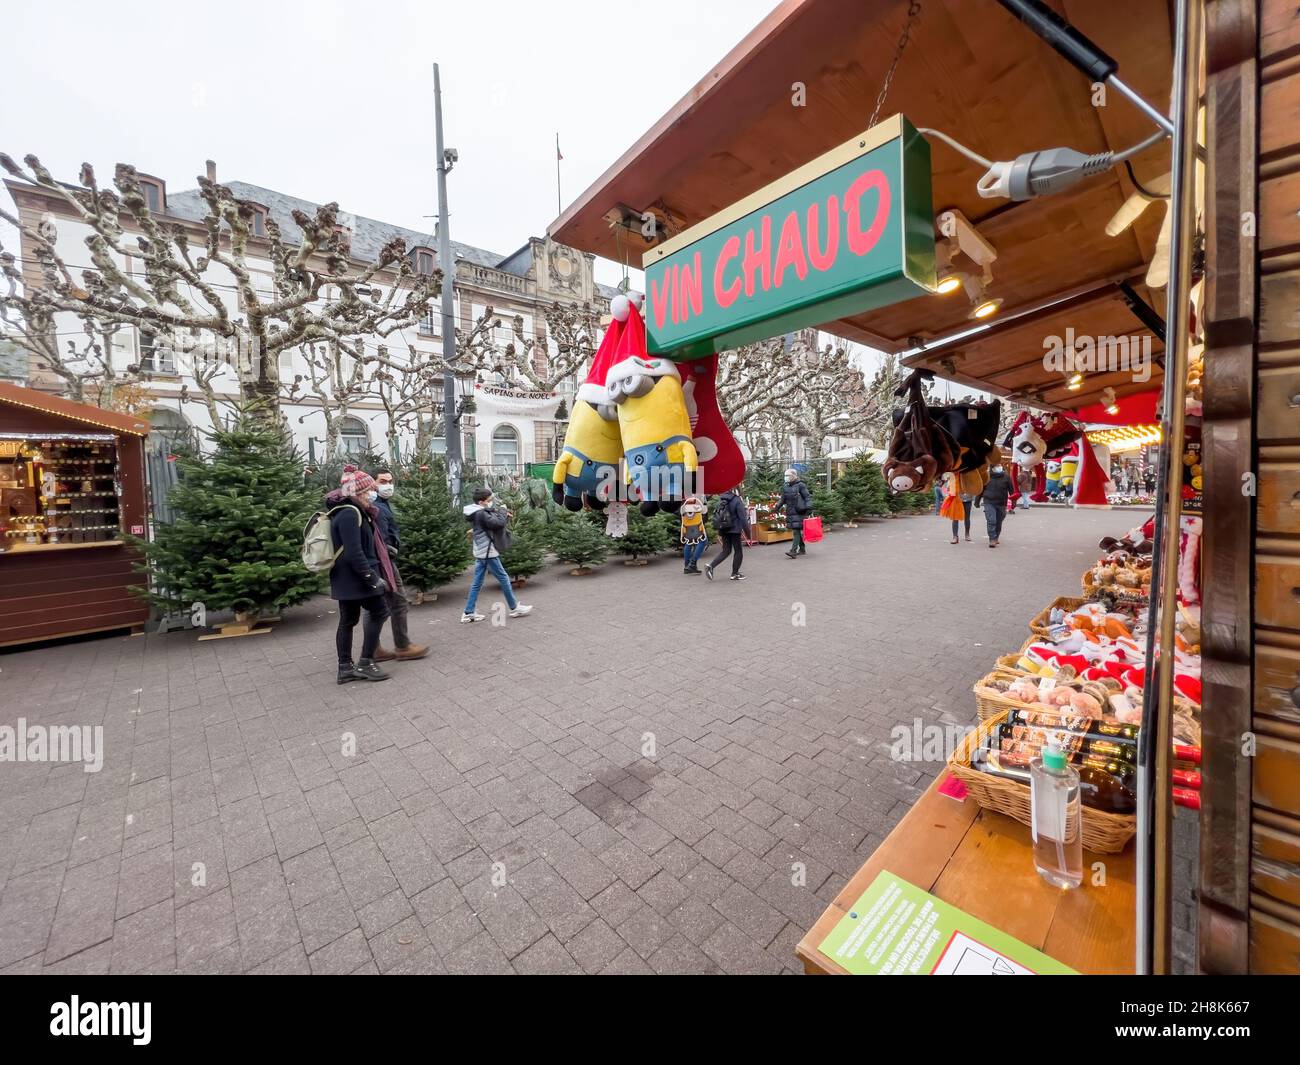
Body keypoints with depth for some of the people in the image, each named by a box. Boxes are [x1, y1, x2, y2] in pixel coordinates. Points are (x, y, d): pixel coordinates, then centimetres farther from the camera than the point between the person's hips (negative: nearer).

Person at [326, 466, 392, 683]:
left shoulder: (350, 511, 14)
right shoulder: (350, 514, -18)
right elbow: (354, 554, -24)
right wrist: (373, 578, -22)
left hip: (347, 577, 10)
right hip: (355, 577, -10)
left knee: (348, 620, 12)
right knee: (379, 611, -1)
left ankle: (345, 668, 19)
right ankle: (365, 663, 4)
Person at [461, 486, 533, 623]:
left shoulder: (476, 513, 10)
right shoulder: (480, 514, -20)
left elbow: (492, 520, 16)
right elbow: (499, 523, -25)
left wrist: (503, 515, 0)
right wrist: (502, 510, -9)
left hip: (480, 552, 10)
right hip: (488, 552, -10)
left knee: (477, 582, 11)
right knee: (504, 578, 2)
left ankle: (468, 613, 13)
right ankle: (515, 608, 13)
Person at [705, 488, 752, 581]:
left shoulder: (721, 499, 5)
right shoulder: (737, 500, -14)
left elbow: (717, 515, 12)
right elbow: (743, 518, -14)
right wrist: (748, 532, -7)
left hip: (723, 530, 6)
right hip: (734, 530, -6)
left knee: (726, 550, 14)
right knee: (738, 551, 9)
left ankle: (711, 566, -3)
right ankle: (735, 574, 14)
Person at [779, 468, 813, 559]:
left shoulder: (800, 485, -5)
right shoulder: (786, 487, 13)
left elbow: (807, 497, -7)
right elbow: (783, 500, 22)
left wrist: (808, 507, -18)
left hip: (799, 512, -6)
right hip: (790, 512, 7)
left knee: (796, 531, -10)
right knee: (796, 531, 12)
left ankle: (793, 551, -16)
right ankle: (802, 549, 24)